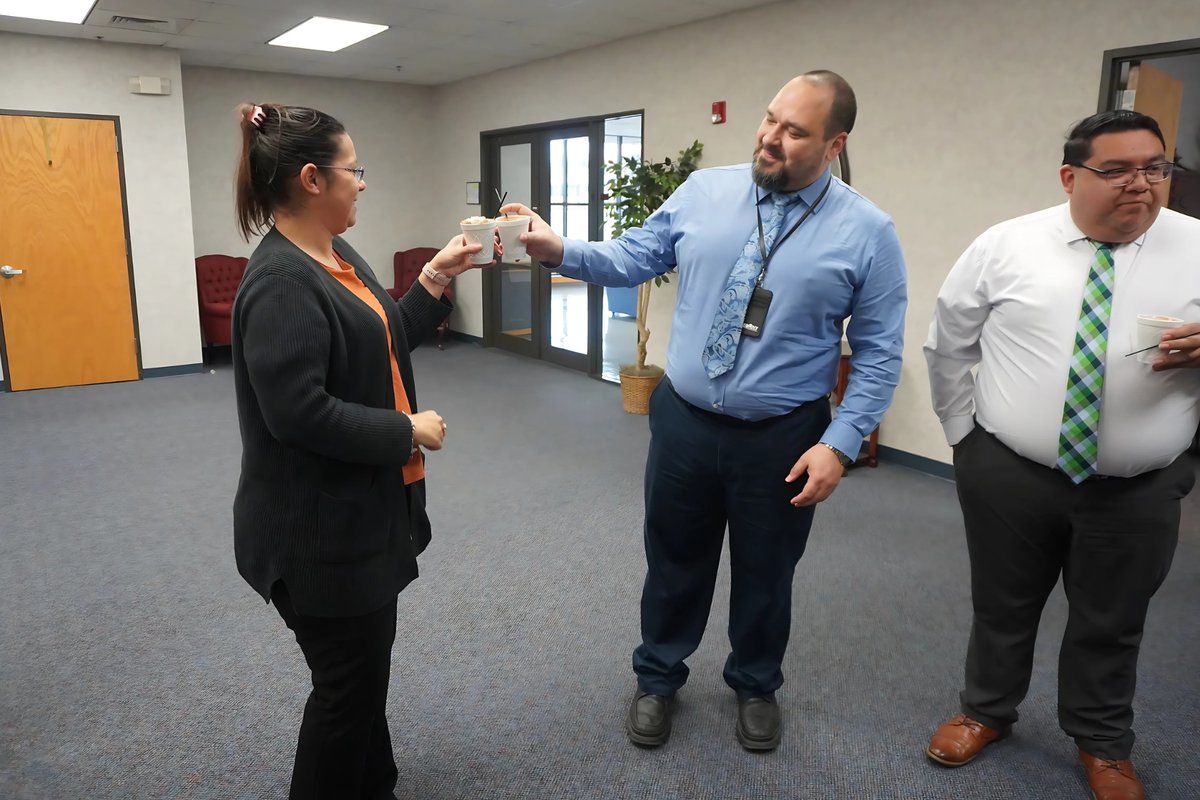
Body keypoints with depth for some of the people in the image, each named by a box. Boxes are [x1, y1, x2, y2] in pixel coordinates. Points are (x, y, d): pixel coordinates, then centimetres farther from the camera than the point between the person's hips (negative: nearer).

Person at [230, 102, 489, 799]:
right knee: (351, 682, 7)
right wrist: (410, 432, -20)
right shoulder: (281, 280, -23)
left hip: (361, 510, 10)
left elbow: (384, 342, 16)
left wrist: (437, 279, 7)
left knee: (365, 669, 25)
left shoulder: (338, 256, 7)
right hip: (319, 527, -10)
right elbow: (298, 412, -28)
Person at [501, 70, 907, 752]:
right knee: (674, 560, 18)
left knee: (764, 572, 17)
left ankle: (756, 685, 45)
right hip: (682, 420, 2)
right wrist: (559, 251, -14)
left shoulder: (868, 232, -8)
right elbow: (632, 259, 2)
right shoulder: (703, 192, -1)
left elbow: (879, 353, -7)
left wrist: (840, 444, -13)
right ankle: (658, 678, 42)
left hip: (783, 438, -2)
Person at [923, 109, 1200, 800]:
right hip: (1007, 475, 0)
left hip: (1138, 490, 1)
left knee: (1112, 624, 17)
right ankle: (987, 712, 41)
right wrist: (964, 432, 2)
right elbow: (948, 344, 3)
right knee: (1002, 607, 17)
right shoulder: (1004, 246, -4)